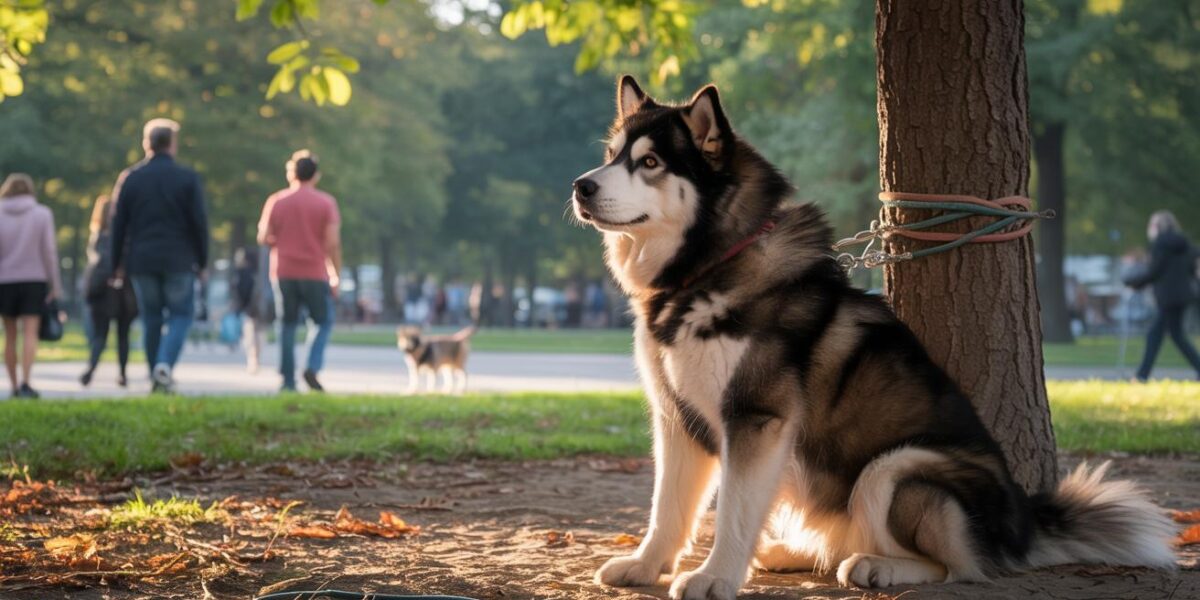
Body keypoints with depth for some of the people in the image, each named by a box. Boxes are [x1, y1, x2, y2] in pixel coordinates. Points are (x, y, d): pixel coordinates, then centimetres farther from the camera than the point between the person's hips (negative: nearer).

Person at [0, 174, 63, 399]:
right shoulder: (42, 214, 0)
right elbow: (49, 251, -3)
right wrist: (55, 286, 2)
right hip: (34, 280, -1)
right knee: (30, 333, -6)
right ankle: (25, 383, -22)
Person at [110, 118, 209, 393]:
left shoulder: (130, 178, 4)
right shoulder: (187, 178, -3)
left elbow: (119, 224, 5)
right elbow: (199, 223, -3)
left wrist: (118, 264, 10)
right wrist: (202, 261, 4)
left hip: (141, 260, 2)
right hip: (178, 260, -2)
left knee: (151, 317, 10)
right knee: (181, 314, 4)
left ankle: (156, 377, 10)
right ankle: (165, 364, -18)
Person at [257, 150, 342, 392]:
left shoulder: (276, 201, 4)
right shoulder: (326, 202, -1)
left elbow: (263, 237, 2)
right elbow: (333, 242, -6)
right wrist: (335, 275, 0)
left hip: (283, 272, 2)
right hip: (315, 273, -2)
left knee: (287, 325, 7)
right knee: (323, 322, 10)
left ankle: (288, 379, 2)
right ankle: (312, 368, -10)